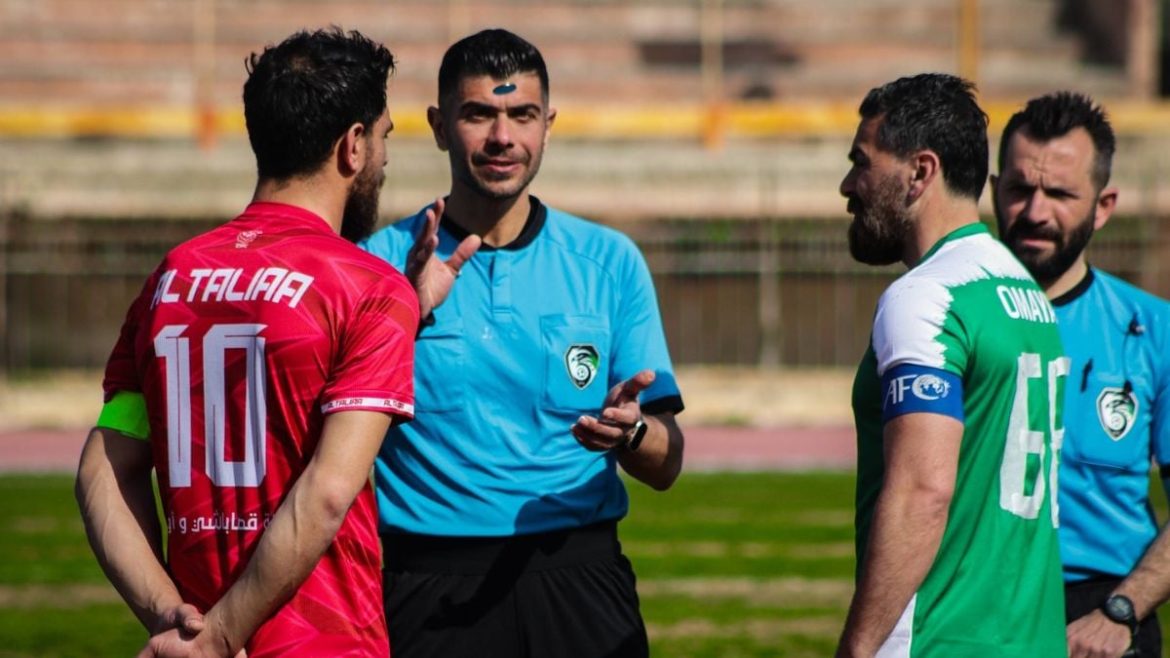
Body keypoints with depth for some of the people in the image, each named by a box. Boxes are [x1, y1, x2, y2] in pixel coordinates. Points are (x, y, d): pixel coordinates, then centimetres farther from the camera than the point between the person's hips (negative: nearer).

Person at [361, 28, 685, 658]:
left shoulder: (609, 261, 7)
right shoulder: (384, 262, 3)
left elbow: (665, 466, 6)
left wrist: (628, 432, -16)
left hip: (578, 582, 1)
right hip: (430, 589, -1)